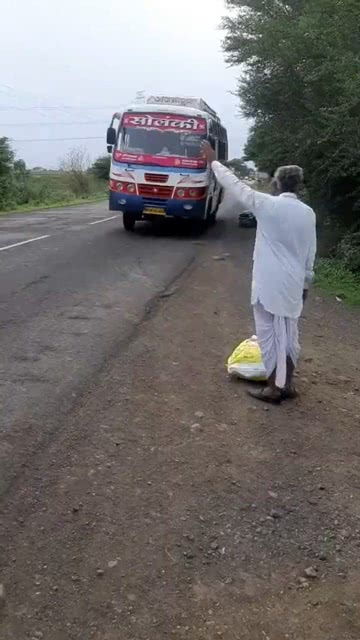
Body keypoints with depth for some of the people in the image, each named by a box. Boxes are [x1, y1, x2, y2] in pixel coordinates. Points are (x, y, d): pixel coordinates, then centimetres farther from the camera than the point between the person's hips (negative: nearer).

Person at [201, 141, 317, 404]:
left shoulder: (268, 205, -11)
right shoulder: (308, 213, 3)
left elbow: (236, 186, -2)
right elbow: (310, 254, 9)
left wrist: (213, 161, 10)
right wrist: (306, 283, 20)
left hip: (269, 285, -5)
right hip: (293, 285, 5)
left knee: (270, 334, 4)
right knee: (289, 334, 15)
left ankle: (274, 388, 10)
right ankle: (288, 384, 24)